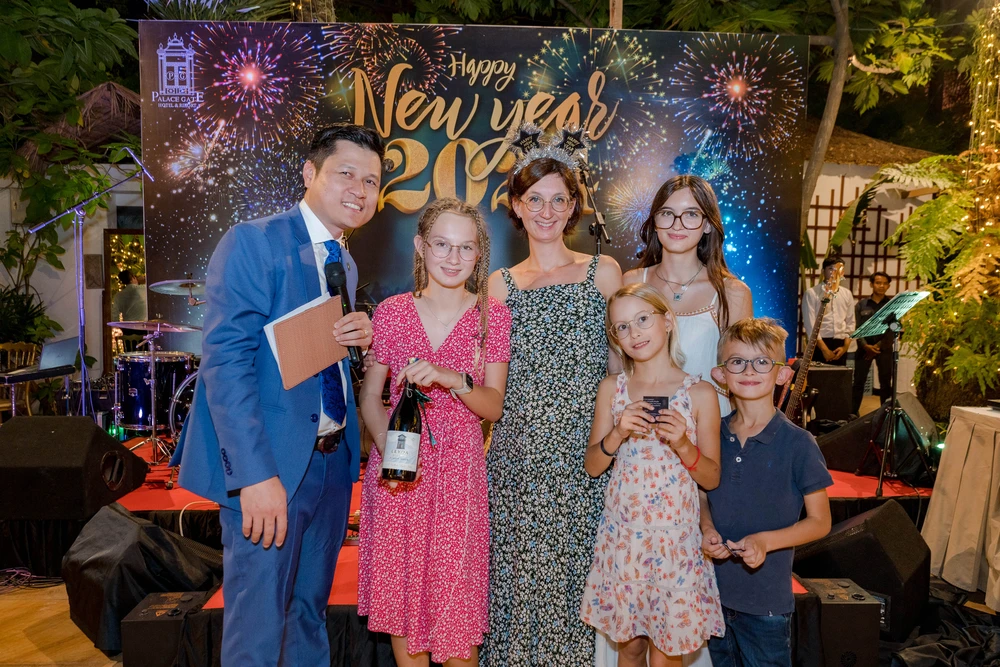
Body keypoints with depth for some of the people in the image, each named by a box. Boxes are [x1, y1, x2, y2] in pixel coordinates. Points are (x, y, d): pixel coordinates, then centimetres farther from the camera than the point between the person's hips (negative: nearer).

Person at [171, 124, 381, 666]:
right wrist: (256, 475, -24)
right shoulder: (252, 242, -11)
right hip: (269, 465, -7)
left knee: (310, 616, 20)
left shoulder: (345, 263, 13)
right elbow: (225, 361, -18)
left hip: (333, 459, 7)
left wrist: (364, 335, -4)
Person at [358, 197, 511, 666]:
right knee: (400, 591, 9)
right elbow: (370, 394, 4)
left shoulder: (492, 315, -1)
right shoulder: (392, 311, 1)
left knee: (457, 600, 3)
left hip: (459, 469, -1)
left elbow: (493, 406, -5)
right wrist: (387, 447, -14)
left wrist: (451, 379, -24)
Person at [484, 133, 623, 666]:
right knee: (518, 569, 7)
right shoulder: (500, 285, 7)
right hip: (519, 454, 1)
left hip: (584, 453, -1)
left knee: (575, 567, 6)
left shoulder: (603, 273, 4)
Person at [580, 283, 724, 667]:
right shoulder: (612, 389, 1)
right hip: (622, 535, 2)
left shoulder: (700, 393, -5)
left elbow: (712, 479, -1)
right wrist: (617, 434, -14)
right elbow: (592, 466, 4)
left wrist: (683, 444, -18)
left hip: (675, 539, -2)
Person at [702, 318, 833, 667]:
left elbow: (819, 522, -7)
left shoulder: (797, 444, -13)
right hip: (714, 590, 4)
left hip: (767, 599, -4)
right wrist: (707, 529, -9)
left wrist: (766, 540, -21)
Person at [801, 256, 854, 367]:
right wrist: (824, 348, -12)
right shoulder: (811, 293, -3)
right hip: (819, 344, -4)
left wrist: (846, 346, 0)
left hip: (840, 344, 4)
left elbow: (850, 322, 13)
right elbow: (810, 323, -8)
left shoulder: (847, 294, 12)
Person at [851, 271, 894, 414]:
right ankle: (853, 413, 6)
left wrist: (878, 346, -12)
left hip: (884, 348, 0)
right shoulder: (861, 304, 7)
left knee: (886, 383, 4)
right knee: (859, 381, 0)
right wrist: (865, 345, -14)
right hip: (865, 347, 0)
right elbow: (857, 328, 1)